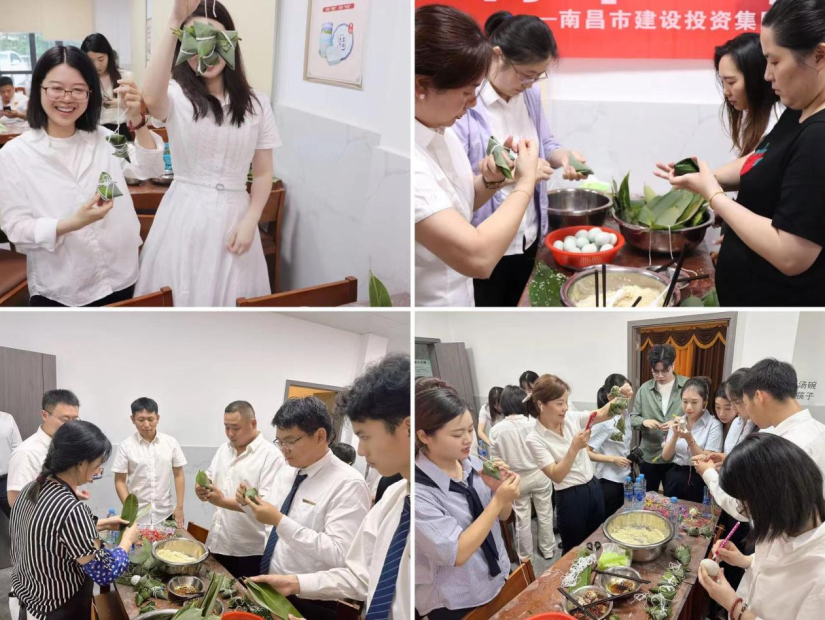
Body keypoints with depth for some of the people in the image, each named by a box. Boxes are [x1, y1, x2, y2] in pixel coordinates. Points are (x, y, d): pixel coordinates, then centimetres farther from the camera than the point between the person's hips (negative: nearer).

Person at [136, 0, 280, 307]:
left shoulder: (256, 102, 4)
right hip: (185, 215, -1)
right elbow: (152, 100, -31)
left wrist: (249, 221, -8)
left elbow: (263, 173, 6)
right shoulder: (177, 96, -4)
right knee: (180, 301, 7)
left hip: (233, 216, 2)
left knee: (229, 300, 11)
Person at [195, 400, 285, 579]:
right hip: (219, 542, 7)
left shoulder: (271, 455, -14)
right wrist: (202, 488, -8)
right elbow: (210, 478, 16)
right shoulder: (223, 449, 10)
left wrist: (224, 502, -25)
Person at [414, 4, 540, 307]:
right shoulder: (417, 161, -28)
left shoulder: (439, 128, 0)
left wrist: (490, 180, -6)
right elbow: (477, 257, -32)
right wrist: (525, 182, -18)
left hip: (454, 296, 8)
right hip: (430, 300, -8)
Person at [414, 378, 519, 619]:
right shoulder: (419, 491, -26)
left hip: (499, 580, 6)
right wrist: (498, 500, -27)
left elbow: (502, 515, 5)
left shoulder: (471, 462, -8)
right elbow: (456, 554, -26)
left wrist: (499, 490, -17)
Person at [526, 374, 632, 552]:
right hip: (570, 498, -5)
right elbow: (556, 476, -21)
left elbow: (603, 414, -7)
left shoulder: (571, 418, -2)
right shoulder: (535, 439, -17)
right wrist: (575, 447, -31)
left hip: (594, 488, 6)